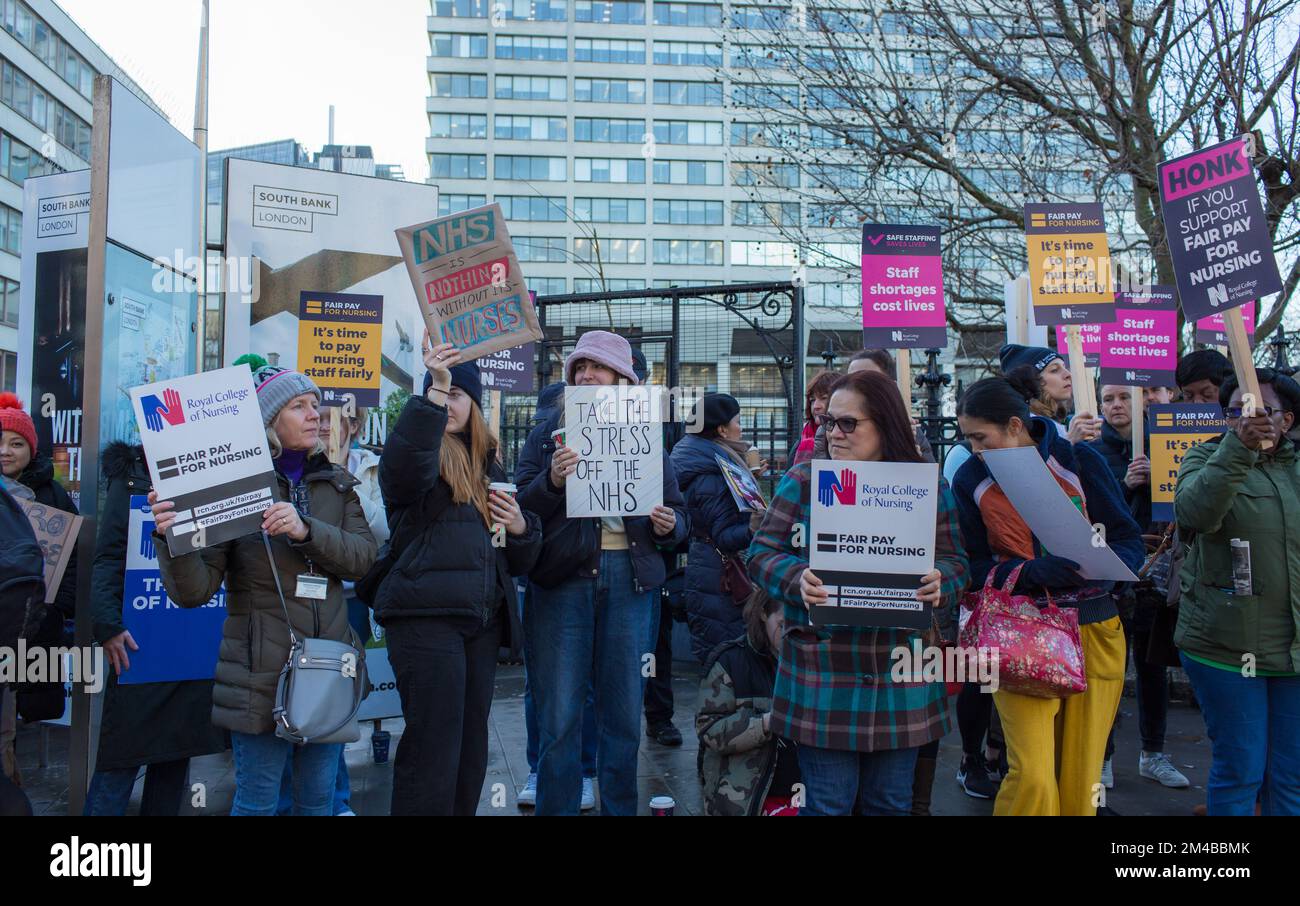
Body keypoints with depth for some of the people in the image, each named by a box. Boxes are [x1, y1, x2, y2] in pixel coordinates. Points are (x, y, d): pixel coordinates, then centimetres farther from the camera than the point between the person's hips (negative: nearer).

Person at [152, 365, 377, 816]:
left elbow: (363, 557, -5)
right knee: (257, 803, 6)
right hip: (261, 676, -4)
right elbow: (195, 590, -11)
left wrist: (306, 531, -22)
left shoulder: (335, 483, 8)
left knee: (318, 799, 16)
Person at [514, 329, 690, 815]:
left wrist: (669, 525, -7)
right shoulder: (549, 432, 7)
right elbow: (520, 507, -1)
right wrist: (552, 480, -19)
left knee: (624, 713, 9)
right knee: (559, 716, 1)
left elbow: (678, 511, 15)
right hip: (563, 577, -1)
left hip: (630, 578, 2)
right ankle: (557, 806, 16)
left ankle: (620, 807, 24)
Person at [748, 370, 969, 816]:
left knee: (891, 801, 13)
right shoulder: (804, 480, 1)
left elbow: (954, 560, 7)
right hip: (824, 671, -2)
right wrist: (799, 579, -21)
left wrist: (939, 582, -16)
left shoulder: (929, 485, 6)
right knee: (827, 803, 5)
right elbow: (762, 553, -1)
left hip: (902, 673, 2)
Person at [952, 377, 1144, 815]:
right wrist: (1030, 572, -19)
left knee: (1080, 780, 9)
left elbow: (1130, 542, 0)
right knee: (1033, 778, -12)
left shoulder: (1079, 459, -4)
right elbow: (975, 566, -1)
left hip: (1094, 631, 1)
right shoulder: (970, 478, -1)